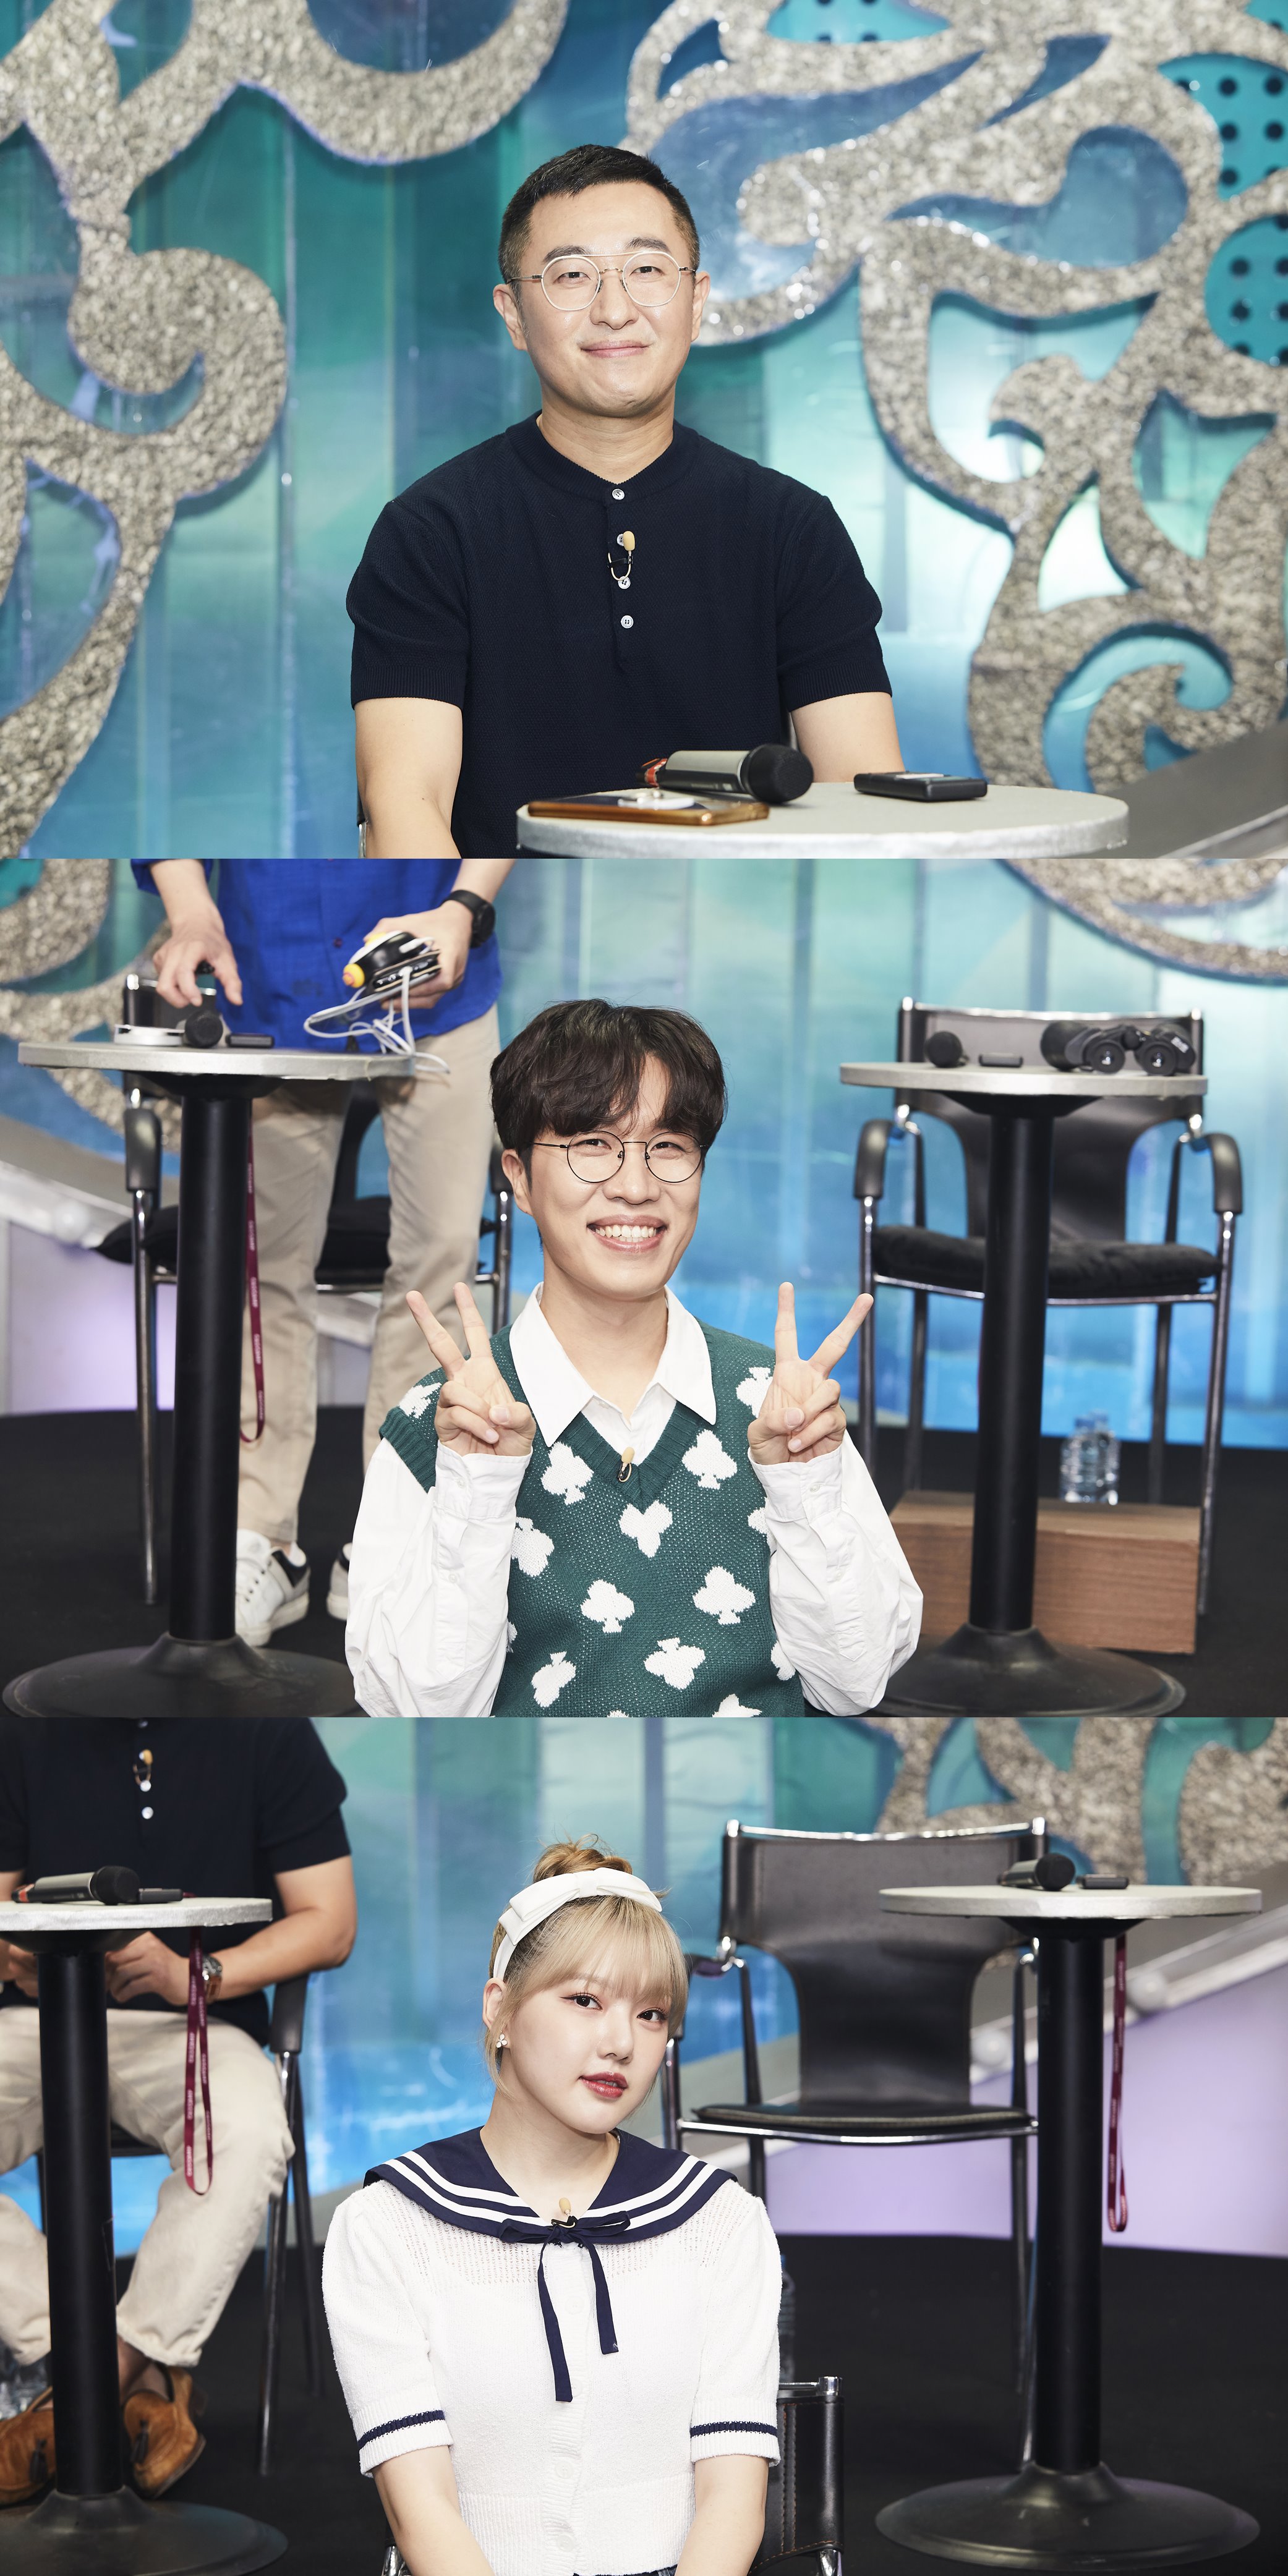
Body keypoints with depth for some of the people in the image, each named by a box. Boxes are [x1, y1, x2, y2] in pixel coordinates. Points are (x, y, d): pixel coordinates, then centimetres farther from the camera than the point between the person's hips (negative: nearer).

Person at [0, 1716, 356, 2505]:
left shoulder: (265, 1731, 1)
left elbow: (329, 1922, -1)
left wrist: (194, 1975, -17)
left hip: (194, 2026, -2)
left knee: (248, 2134, -37)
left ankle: (119, 2366, -23)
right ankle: (145, 2381, -23)